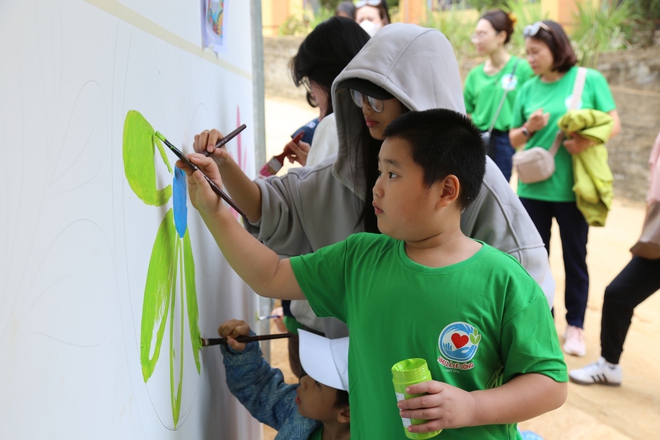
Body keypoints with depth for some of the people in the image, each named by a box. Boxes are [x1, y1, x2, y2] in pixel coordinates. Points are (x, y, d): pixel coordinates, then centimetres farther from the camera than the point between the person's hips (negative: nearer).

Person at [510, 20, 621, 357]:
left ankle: (575, 325, 21)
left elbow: (614, 123, -3)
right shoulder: (528, 89, 5)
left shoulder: (590, 79, -4)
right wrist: (528, 128, -11)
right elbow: (514, 139, 11)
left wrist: (589, 139, -21)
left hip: (572, 188, -3)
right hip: (532, 187, 3)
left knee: (575, 259, 8)